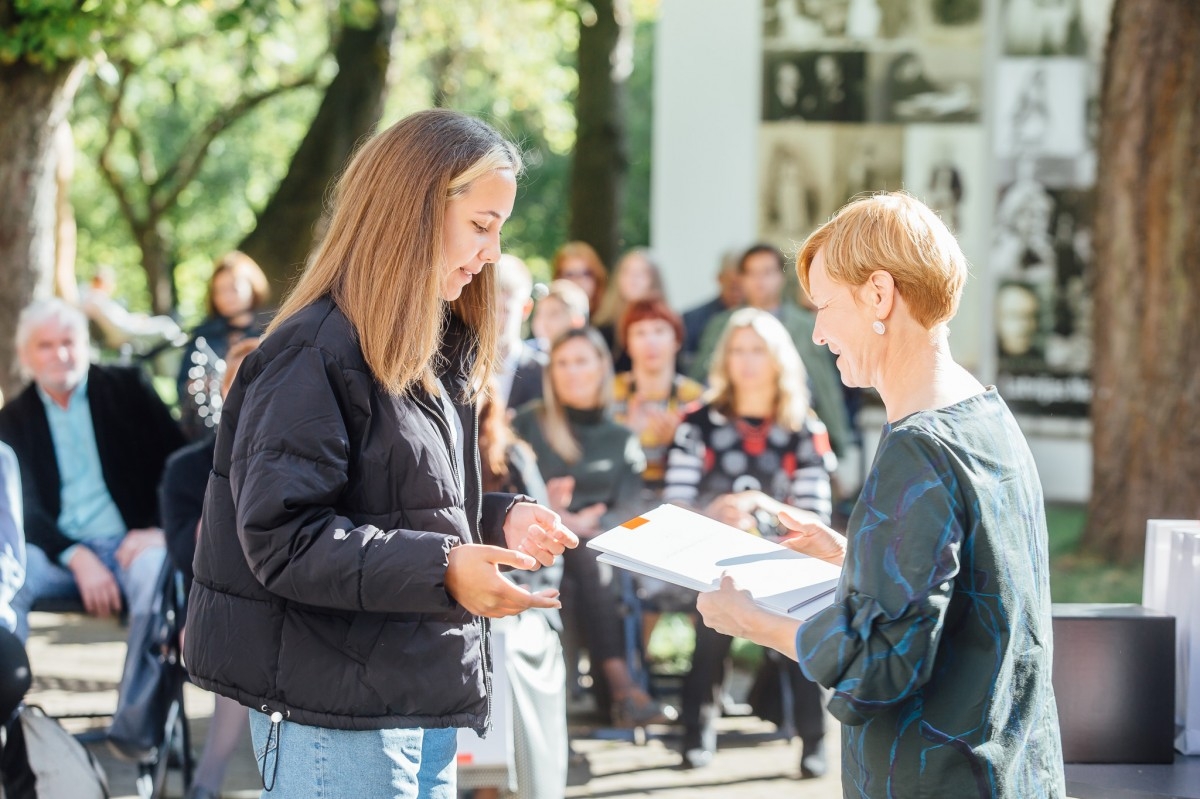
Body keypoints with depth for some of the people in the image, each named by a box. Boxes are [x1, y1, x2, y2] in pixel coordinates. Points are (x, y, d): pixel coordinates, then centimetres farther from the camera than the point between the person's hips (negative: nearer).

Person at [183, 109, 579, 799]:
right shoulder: (314, 355, -15)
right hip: (337, 720, -9)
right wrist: (441, 569, -30)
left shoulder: (435, 354, 14)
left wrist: (499, 520, 3)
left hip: (427, 705, 9)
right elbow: (282, 538, -22)